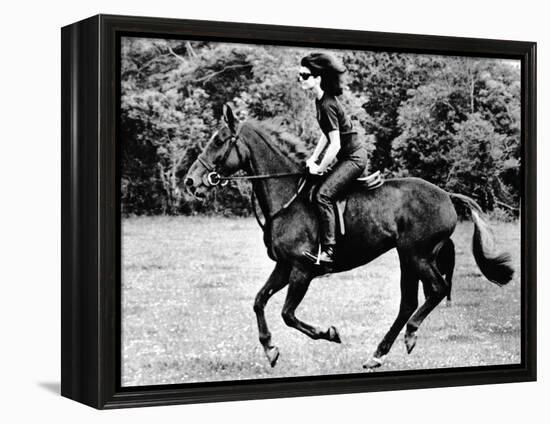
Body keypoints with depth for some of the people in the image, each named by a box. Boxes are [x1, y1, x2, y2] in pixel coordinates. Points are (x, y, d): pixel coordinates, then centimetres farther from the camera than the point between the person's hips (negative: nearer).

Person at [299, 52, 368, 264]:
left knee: (323, 196, -22)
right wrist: (313, 158, 11)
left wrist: (319, 168, -13)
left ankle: (328, 251, -24)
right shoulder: (320, 100, 8)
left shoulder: (327, 105, -22)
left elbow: (335, 145, -24)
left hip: (354, 157, -10)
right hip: (348, 156, 10)